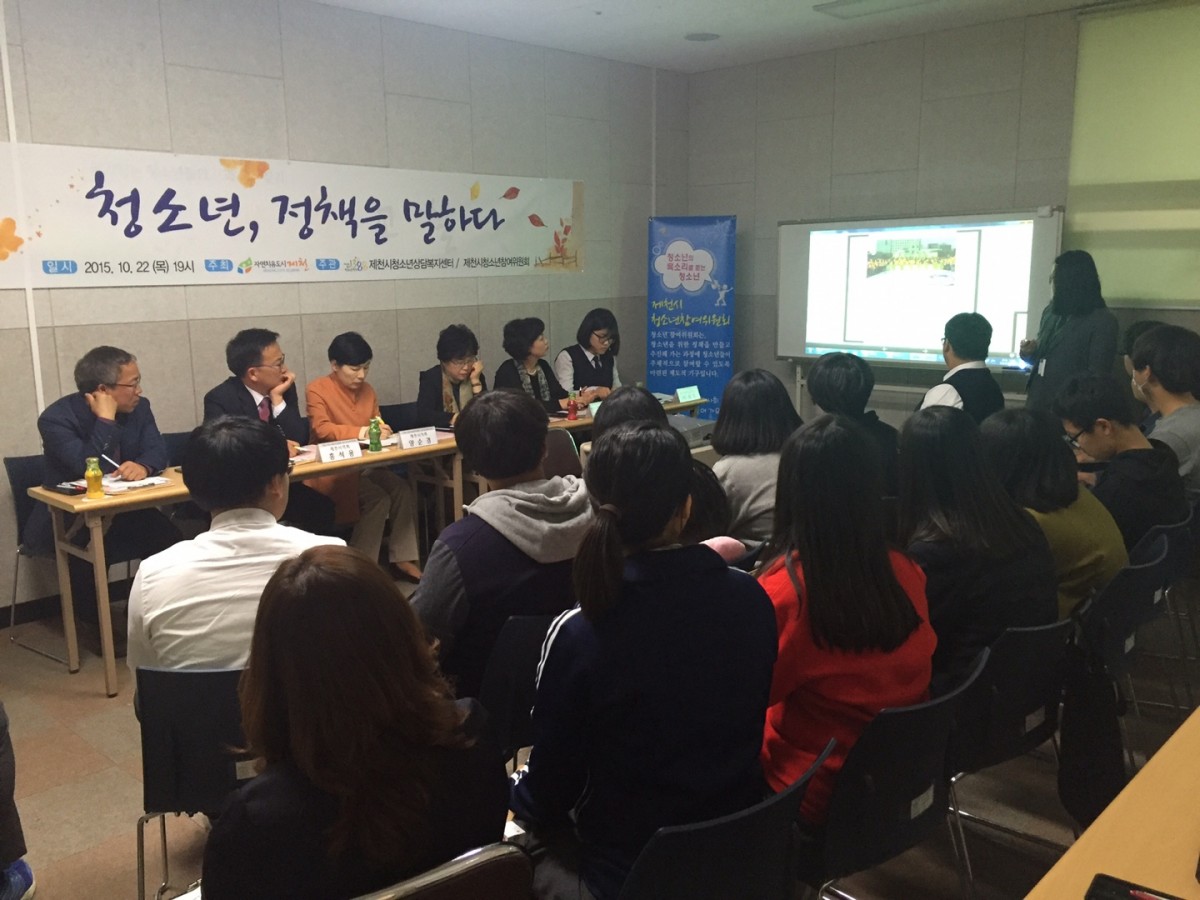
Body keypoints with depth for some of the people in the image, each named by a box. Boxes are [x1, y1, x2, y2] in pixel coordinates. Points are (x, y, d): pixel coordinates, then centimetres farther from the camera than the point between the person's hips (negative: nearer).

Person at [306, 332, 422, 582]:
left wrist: (381, 431, -9)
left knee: (404, 491, -19)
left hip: (367, 464, 6)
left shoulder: (367, 390, 10)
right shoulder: (317, 389, -7)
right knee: (378, 499, -28)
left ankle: (403, 560, -14)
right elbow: (321, 429, -19)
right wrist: (361, 432, -28)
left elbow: (377, 426, 16)